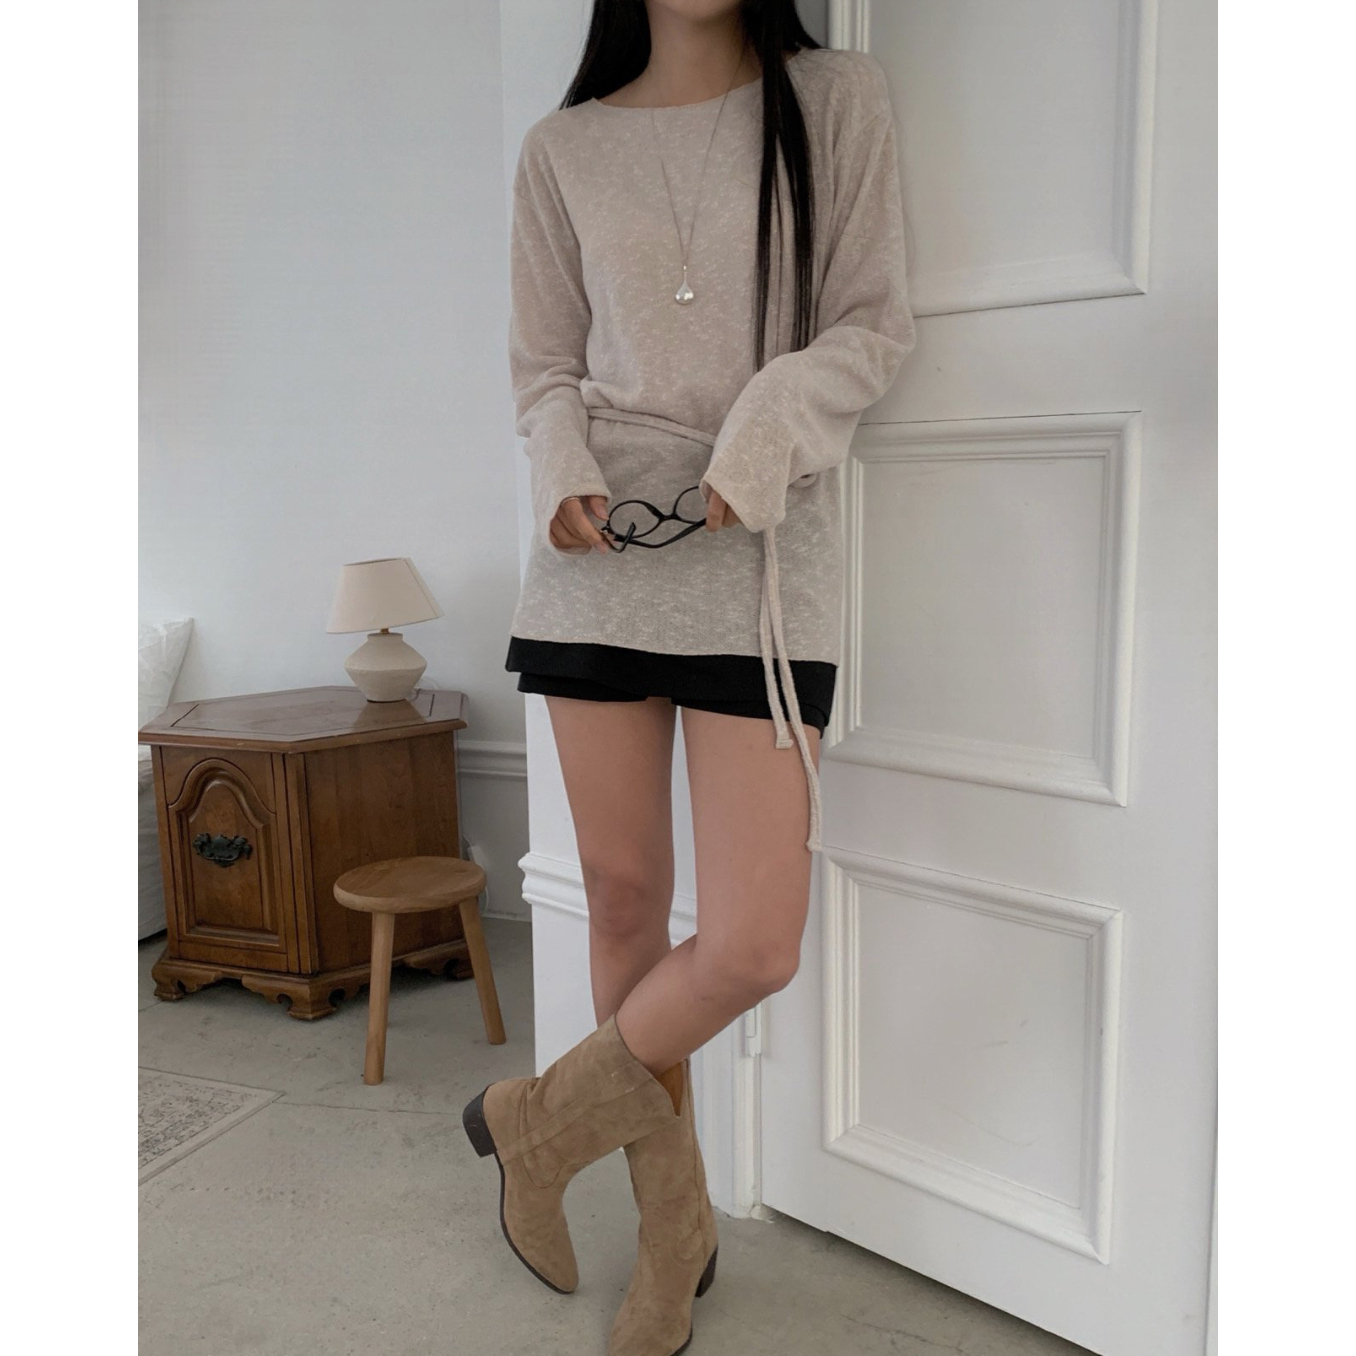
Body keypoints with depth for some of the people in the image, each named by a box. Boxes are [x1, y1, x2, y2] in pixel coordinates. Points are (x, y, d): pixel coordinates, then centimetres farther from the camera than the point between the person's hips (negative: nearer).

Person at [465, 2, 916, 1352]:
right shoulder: (562, 148, 12)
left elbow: (873, 324, 3)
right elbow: (545, 368, 13)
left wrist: (773, 417, -15)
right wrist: (561, 471, -7)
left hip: (761, 548, -1)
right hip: (600, 548, 2)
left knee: (755, 946, -10)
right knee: (623, 893, 6)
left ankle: (546, 1113, 18)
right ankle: (674, 1215, 27)